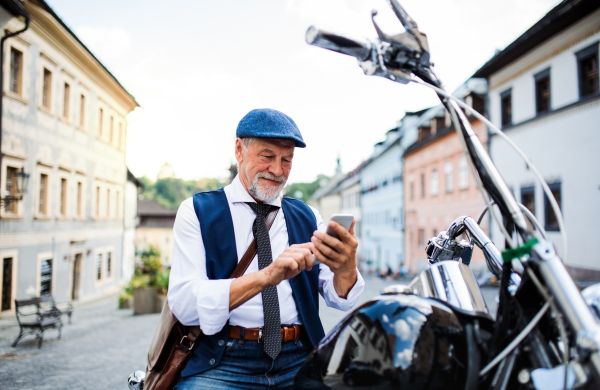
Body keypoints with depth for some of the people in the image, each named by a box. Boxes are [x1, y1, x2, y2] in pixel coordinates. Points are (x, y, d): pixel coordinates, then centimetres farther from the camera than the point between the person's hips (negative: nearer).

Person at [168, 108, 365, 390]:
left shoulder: (307, 217, 14)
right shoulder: (197, 211, 4)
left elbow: (340, 299, 4)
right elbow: (184, 304, -11)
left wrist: (346, 268, -19)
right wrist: (265, 276, -25)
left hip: (297, 363, 4)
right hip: (222, 365, -4)